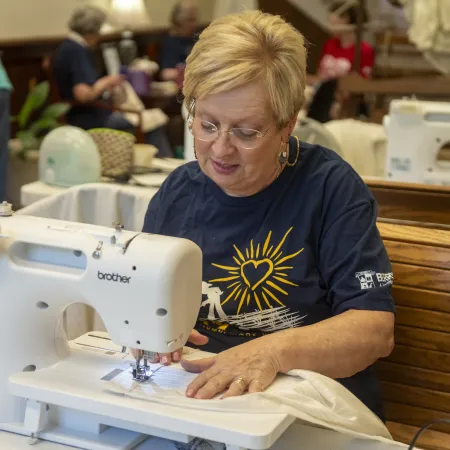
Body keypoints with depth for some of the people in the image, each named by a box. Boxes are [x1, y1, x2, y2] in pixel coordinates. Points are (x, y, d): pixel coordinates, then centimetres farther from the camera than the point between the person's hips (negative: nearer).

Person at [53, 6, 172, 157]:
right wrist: (107, 81, -14)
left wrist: (105, 88, 13)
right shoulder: (78, 51, -19)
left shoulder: (66, 47, 13)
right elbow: (83, 94, -30)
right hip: (88, 119, -11)